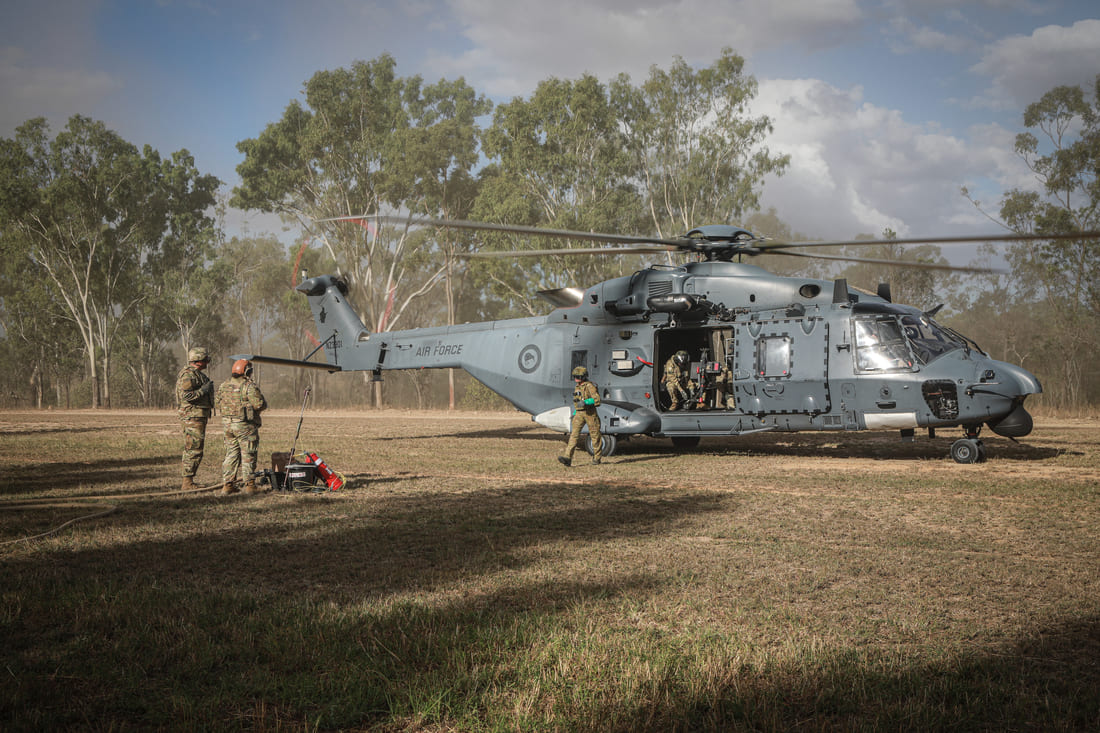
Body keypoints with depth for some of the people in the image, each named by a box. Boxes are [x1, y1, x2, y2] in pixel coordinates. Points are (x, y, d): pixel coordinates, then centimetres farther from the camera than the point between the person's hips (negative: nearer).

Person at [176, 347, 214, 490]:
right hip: (193, 415, -11)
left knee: (190, 449, 12)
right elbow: (186, 395, -24)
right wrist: (203, 390, -19)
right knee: (194, 450, -10)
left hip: (199, 415, 11)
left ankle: (188, 482, 16)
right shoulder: (188, 374, -15)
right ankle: (188, 482, -9)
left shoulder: (197, 374, 18)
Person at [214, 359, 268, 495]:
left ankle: (227, 485, 11)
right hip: (245, 425, -6)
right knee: (248, 455, 1)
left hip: (228, 424, 6)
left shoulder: (224, 385, 7)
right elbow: (260, 404, -18)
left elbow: (217, 401, 14)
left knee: (231, 454, 13)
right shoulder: (249, 386, -14)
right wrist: (263, 403, 4)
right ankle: (249, 485, 2)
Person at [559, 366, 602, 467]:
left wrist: (585, 402, -31)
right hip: (579, 413, 6)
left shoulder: (589, 386, -10)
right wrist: (574, 413, 26)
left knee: (595, 435, 5)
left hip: (590, 413, -6)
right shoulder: (577, 387, 14)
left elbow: (597, 399, -19)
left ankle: (597, 458, 21)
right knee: (574, 434, -8)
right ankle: (567, 458, -19)